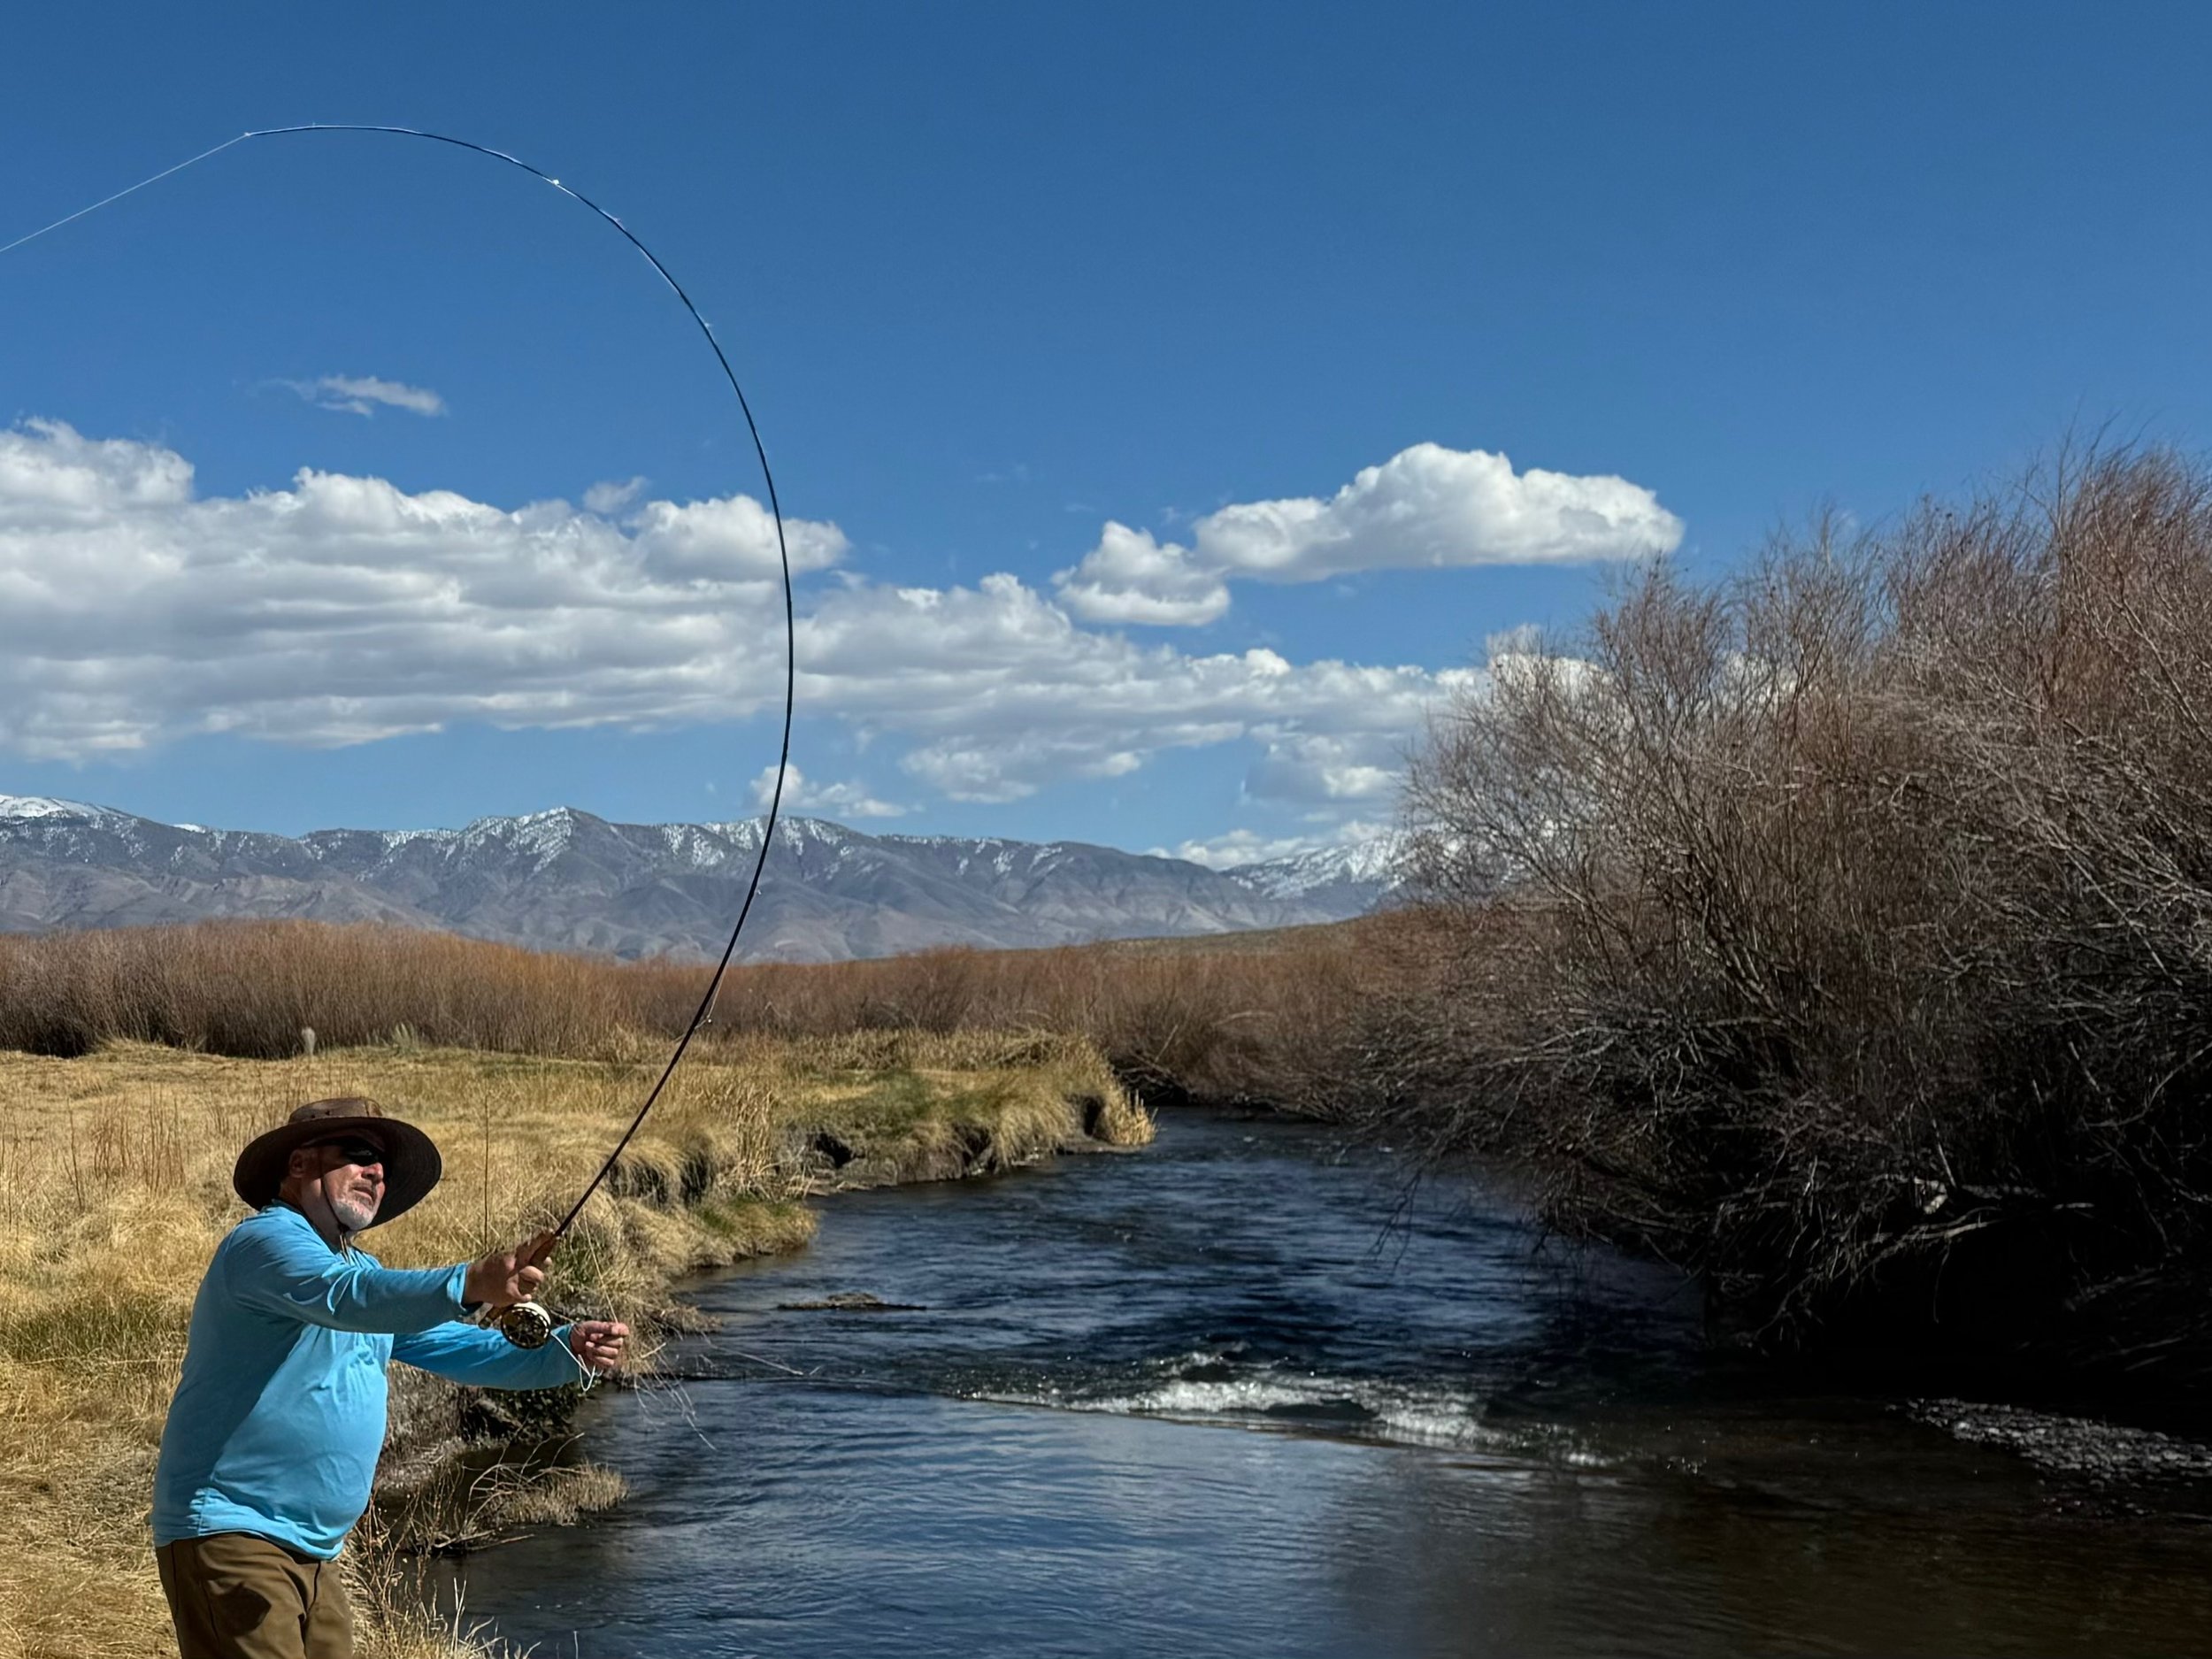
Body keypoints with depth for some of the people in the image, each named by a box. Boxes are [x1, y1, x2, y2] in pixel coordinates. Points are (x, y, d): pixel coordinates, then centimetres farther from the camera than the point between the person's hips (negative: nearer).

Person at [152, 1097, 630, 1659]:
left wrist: (566, 1349, -1)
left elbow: (459, 1347, 16)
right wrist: (469, 1284, -47)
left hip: (310, 1550, 10)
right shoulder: (266, 1241, -12)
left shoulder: (362, 1267, 19)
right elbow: (346, 1297, -32)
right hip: (229, 1533, -10)